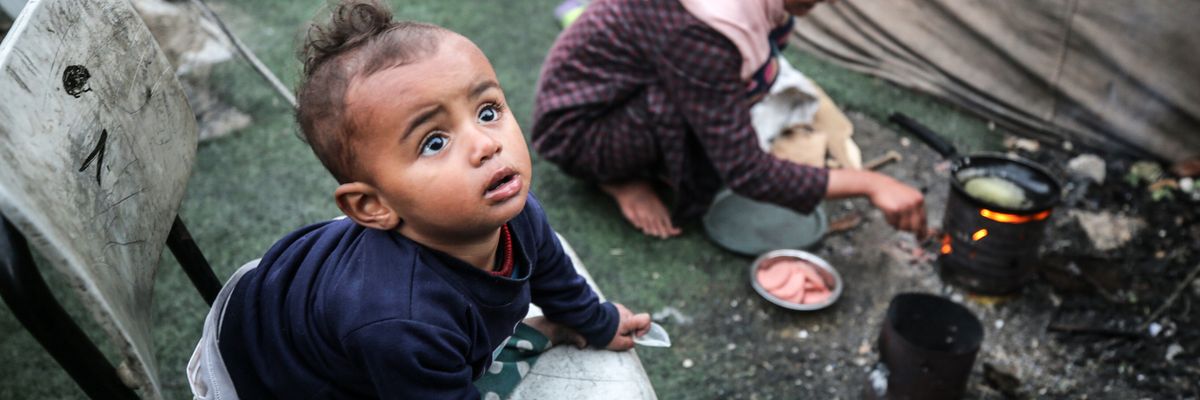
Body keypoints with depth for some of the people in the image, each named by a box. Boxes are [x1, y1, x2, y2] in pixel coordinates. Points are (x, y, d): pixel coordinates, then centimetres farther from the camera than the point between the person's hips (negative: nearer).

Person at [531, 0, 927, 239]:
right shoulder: (699, 32, -36)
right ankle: (624, 180, -7)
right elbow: (745, 172, -30)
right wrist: (869, 184, -28)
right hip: (575, 128, -9)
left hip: (622, 89, 9)